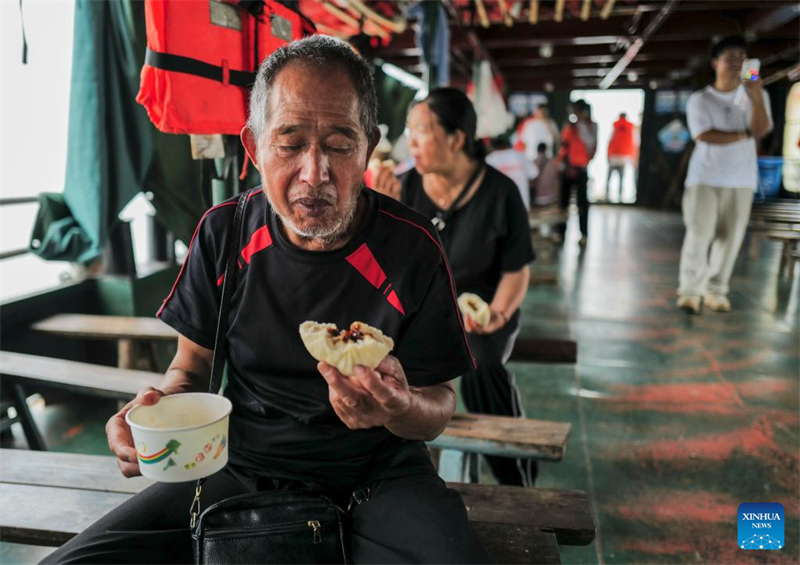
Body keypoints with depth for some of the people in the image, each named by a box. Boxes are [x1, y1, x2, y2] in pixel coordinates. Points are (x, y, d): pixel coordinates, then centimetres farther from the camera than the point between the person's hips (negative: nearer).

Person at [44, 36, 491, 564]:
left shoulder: (413, 248, -12)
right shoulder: (224, 233, -4)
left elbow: (438, 406, -4)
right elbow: (193, 366, 8)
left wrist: (400, 409, -28)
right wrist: (159, 408, -15)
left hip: (375, 476, -1)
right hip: (239, 468, 2)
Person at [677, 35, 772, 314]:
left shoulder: (755, 96, 9)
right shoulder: (699, 99, 2)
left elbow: (761, 130, -8)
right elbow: (704, 136, -12)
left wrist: (756, 97, -21)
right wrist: (743, 135, -5)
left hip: (741, 180, 3)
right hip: (704, 177, -2)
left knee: (730, 237, 1)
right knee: (699, 234, -10)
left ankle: (716, 291, 10)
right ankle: (690, 291, -6)